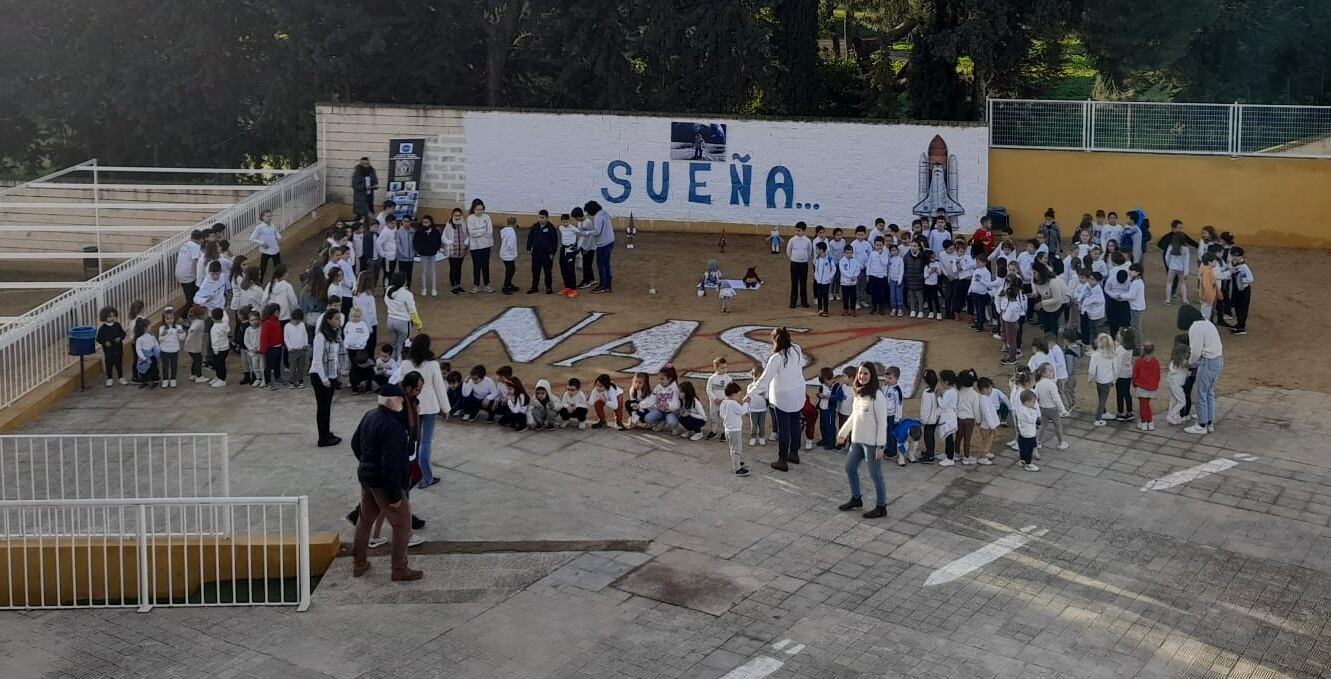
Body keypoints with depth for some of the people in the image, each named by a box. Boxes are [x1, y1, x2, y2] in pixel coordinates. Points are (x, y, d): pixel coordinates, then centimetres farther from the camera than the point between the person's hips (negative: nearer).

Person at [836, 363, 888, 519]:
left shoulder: (877, 396, -16)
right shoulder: (858, 394, 7)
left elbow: (882, 422, -16)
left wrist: (880, 446, -18)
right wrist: (842, 432, 23)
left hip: (872, 442, -8)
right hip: (857, 440, 8)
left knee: (875, 474, 1)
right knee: (850, 468, 17)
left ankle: (881, 507, 14)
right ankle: (856, 499, 35)